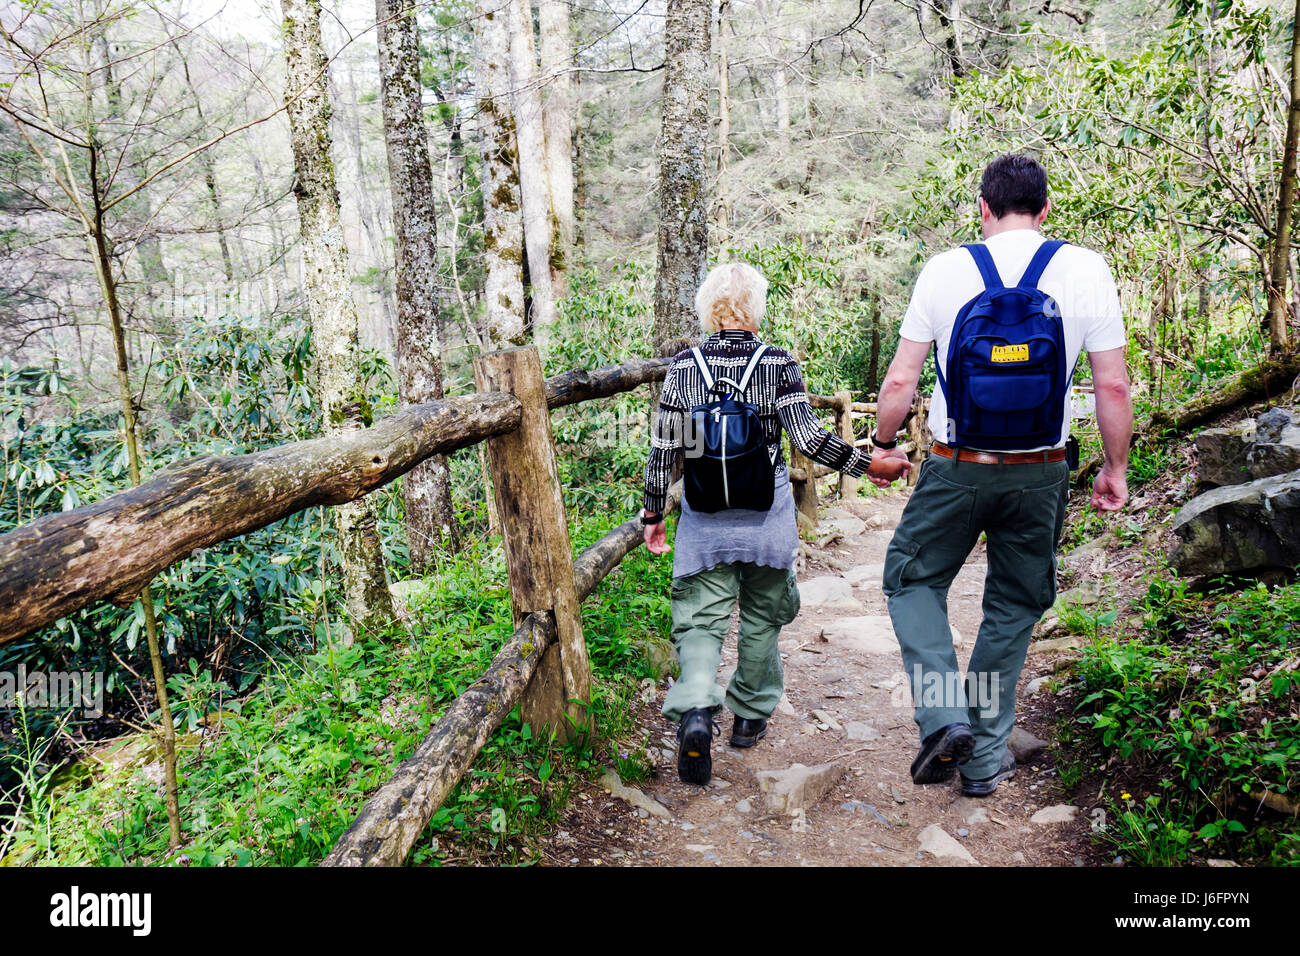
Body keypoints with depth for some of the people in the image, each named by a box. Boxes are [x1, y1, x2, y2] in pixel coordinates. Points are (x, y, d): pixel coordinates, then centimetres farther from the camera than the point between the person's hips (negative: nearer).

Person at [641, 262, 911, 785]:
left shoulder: (683, 366, -2)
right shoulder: (778, 363, -6)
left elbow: (665, 449, -1)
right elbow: (808, 437, -13)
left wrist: (653, 513, 8)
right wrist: (868, 463, -2)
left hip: (705, 513, 1)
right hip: (765, 510, 0)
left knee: (701, 618, 5)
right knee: (761, 615, 17)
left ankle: (695, 711, -18)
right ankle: (749, 716, 30)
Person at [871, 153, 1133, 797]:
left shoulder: (945, 270, -4)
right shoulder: (1085, 270, -2)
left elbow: (899, 382, -2)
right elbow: (1113, 387, -2)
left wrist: (882, 443, 15)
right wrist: (1115, 469, 10)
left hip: (955, 470, -1)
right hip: (1040, 473, 2)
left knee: (912, 580, 19)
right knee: (1012, 609, 16)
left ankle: (943, 717, 2)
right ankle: (985, 759, 25)